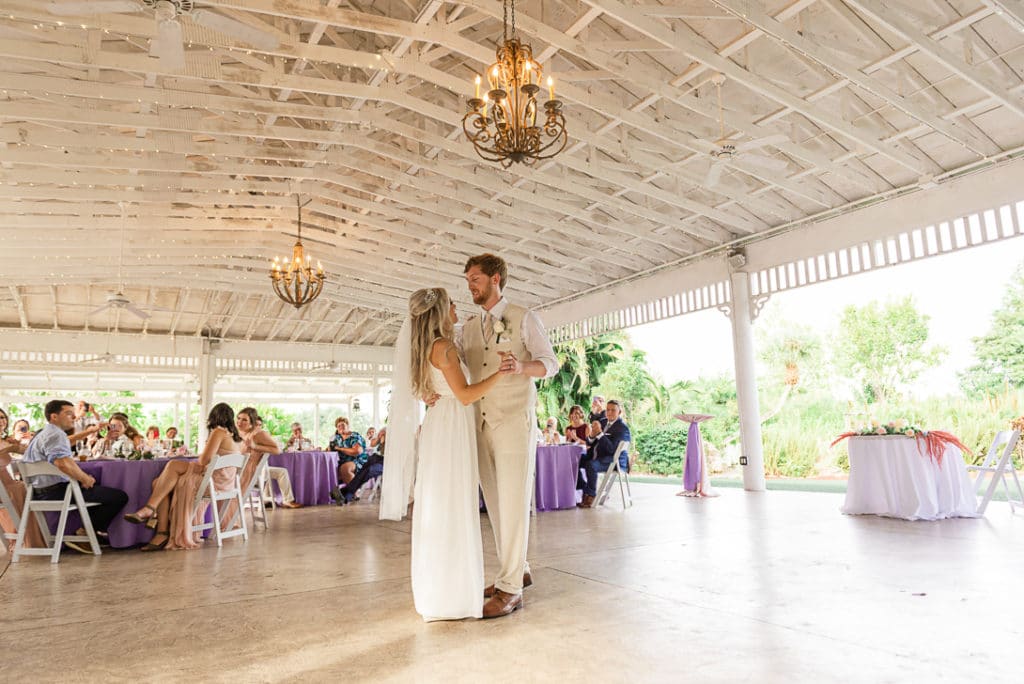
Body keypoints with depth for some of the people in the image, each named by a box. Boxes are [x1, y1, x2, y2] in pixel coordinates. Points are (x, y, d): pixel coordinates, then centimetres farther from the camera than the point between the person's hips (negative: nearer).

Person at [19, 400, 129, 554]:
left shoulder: (41, 434, 20)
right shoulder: (56, 434, -15)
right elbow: (62, 462, -34)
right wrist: (85, 478, -19)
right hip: (57, 491, -11)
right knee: (119, 496, -16)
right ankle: (84, 534, -5)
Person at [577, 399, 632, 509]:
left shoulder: (622, 427, -14)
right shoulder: (604, 423, 12)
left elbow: (611, 449, -25)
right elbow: (593, 444, 14)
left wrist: (599, 433, -29)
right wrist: (592, 436, -9)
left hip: (614, 460, -9)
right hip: (599, 456, 9)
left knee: (590, 465, -34)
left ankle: (591, 496, -20)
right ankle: (585, 491, 8)